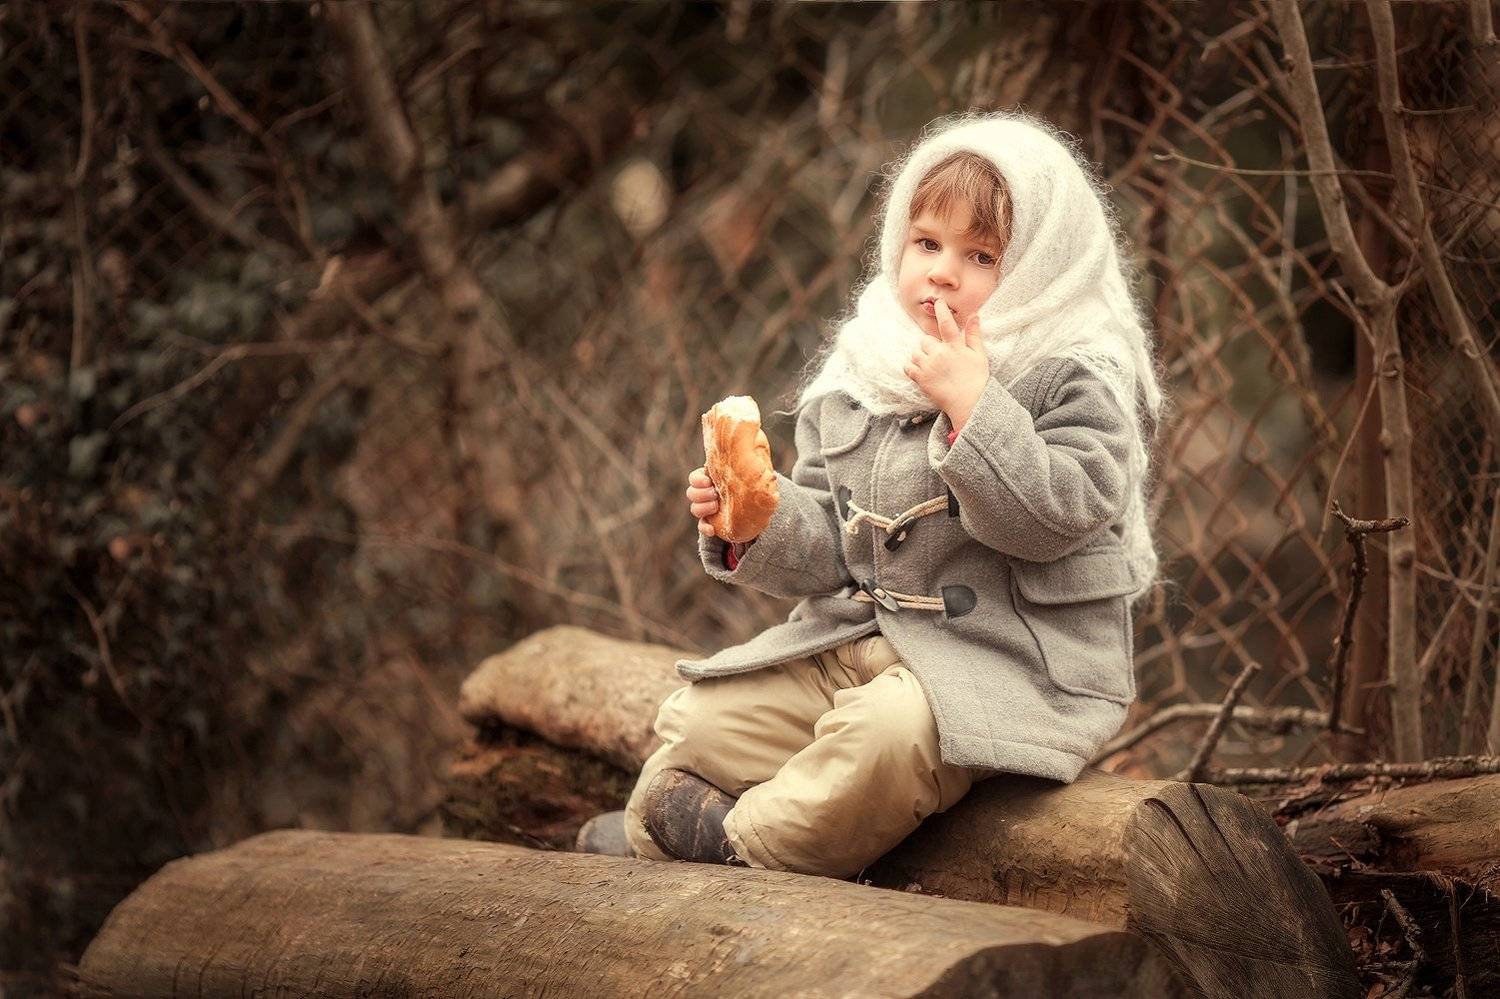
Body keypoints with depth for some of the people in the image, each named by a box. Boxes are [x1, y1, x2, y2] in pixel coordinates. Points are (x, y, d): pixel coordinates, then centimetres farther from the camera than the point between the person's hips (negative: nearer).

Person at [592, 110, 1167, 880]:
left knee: (884, 733, -35)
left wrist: (972, 406, -24)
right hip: (854, 638, 7)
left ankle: (738, 842, -15)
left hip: (1003, 659, -6)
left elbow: (1054, 515, -21)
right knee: (697, 720, -3)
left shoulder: (1073, 378, -7)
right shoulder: (855, 376, 10)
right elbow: (827, 549, 11)